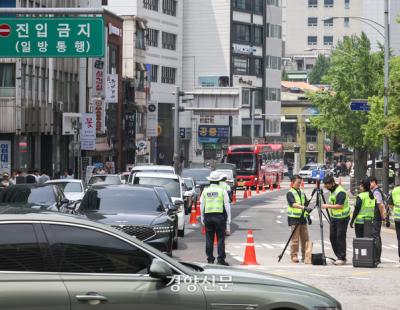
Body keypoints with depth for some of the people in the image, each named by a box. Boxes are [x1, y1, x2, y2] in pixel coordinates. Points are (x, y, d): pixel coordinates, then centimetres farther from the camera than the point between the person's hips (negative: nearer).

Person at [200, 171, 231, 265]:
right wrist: (228, 217, 3)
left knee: (209, 239, 7)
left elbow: (202, 205, 9)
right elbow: (227, 205, -2)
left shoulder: (205, 191, 6)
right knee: (221, 238, 1)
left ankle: (210, 259, 8)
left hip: (208, 216, 3)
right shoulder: (222, 191, -2)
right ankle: (221, 259, -3)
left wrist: (202, 217, 17)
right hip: (220, 216, -3)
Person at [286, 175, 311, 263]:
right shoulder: (290, 193, -7)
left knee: (305, 239, 7)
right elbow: (293, 204, -22)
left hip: (302, 218, 7)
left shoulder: (302, 193, 15)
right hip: (294, 218, -7)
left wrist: (308, 215, 14)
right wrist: (303, 207, -35)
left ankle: (305, 256, 14)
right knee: (295, 239, -7)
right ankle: (294, 256, -1)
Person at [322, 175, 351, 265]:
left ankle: (342, 258, -2)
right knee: (332, 237, 7)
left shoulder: (340, 192, -19)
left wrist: (328, 206, -24)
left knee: (340, 237, -8)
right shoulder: (332, 190, 11)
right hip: (334, 217, 10)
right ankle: (339, 256, 15)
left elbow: (340, 206, -27)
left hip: (342, 218, -10)